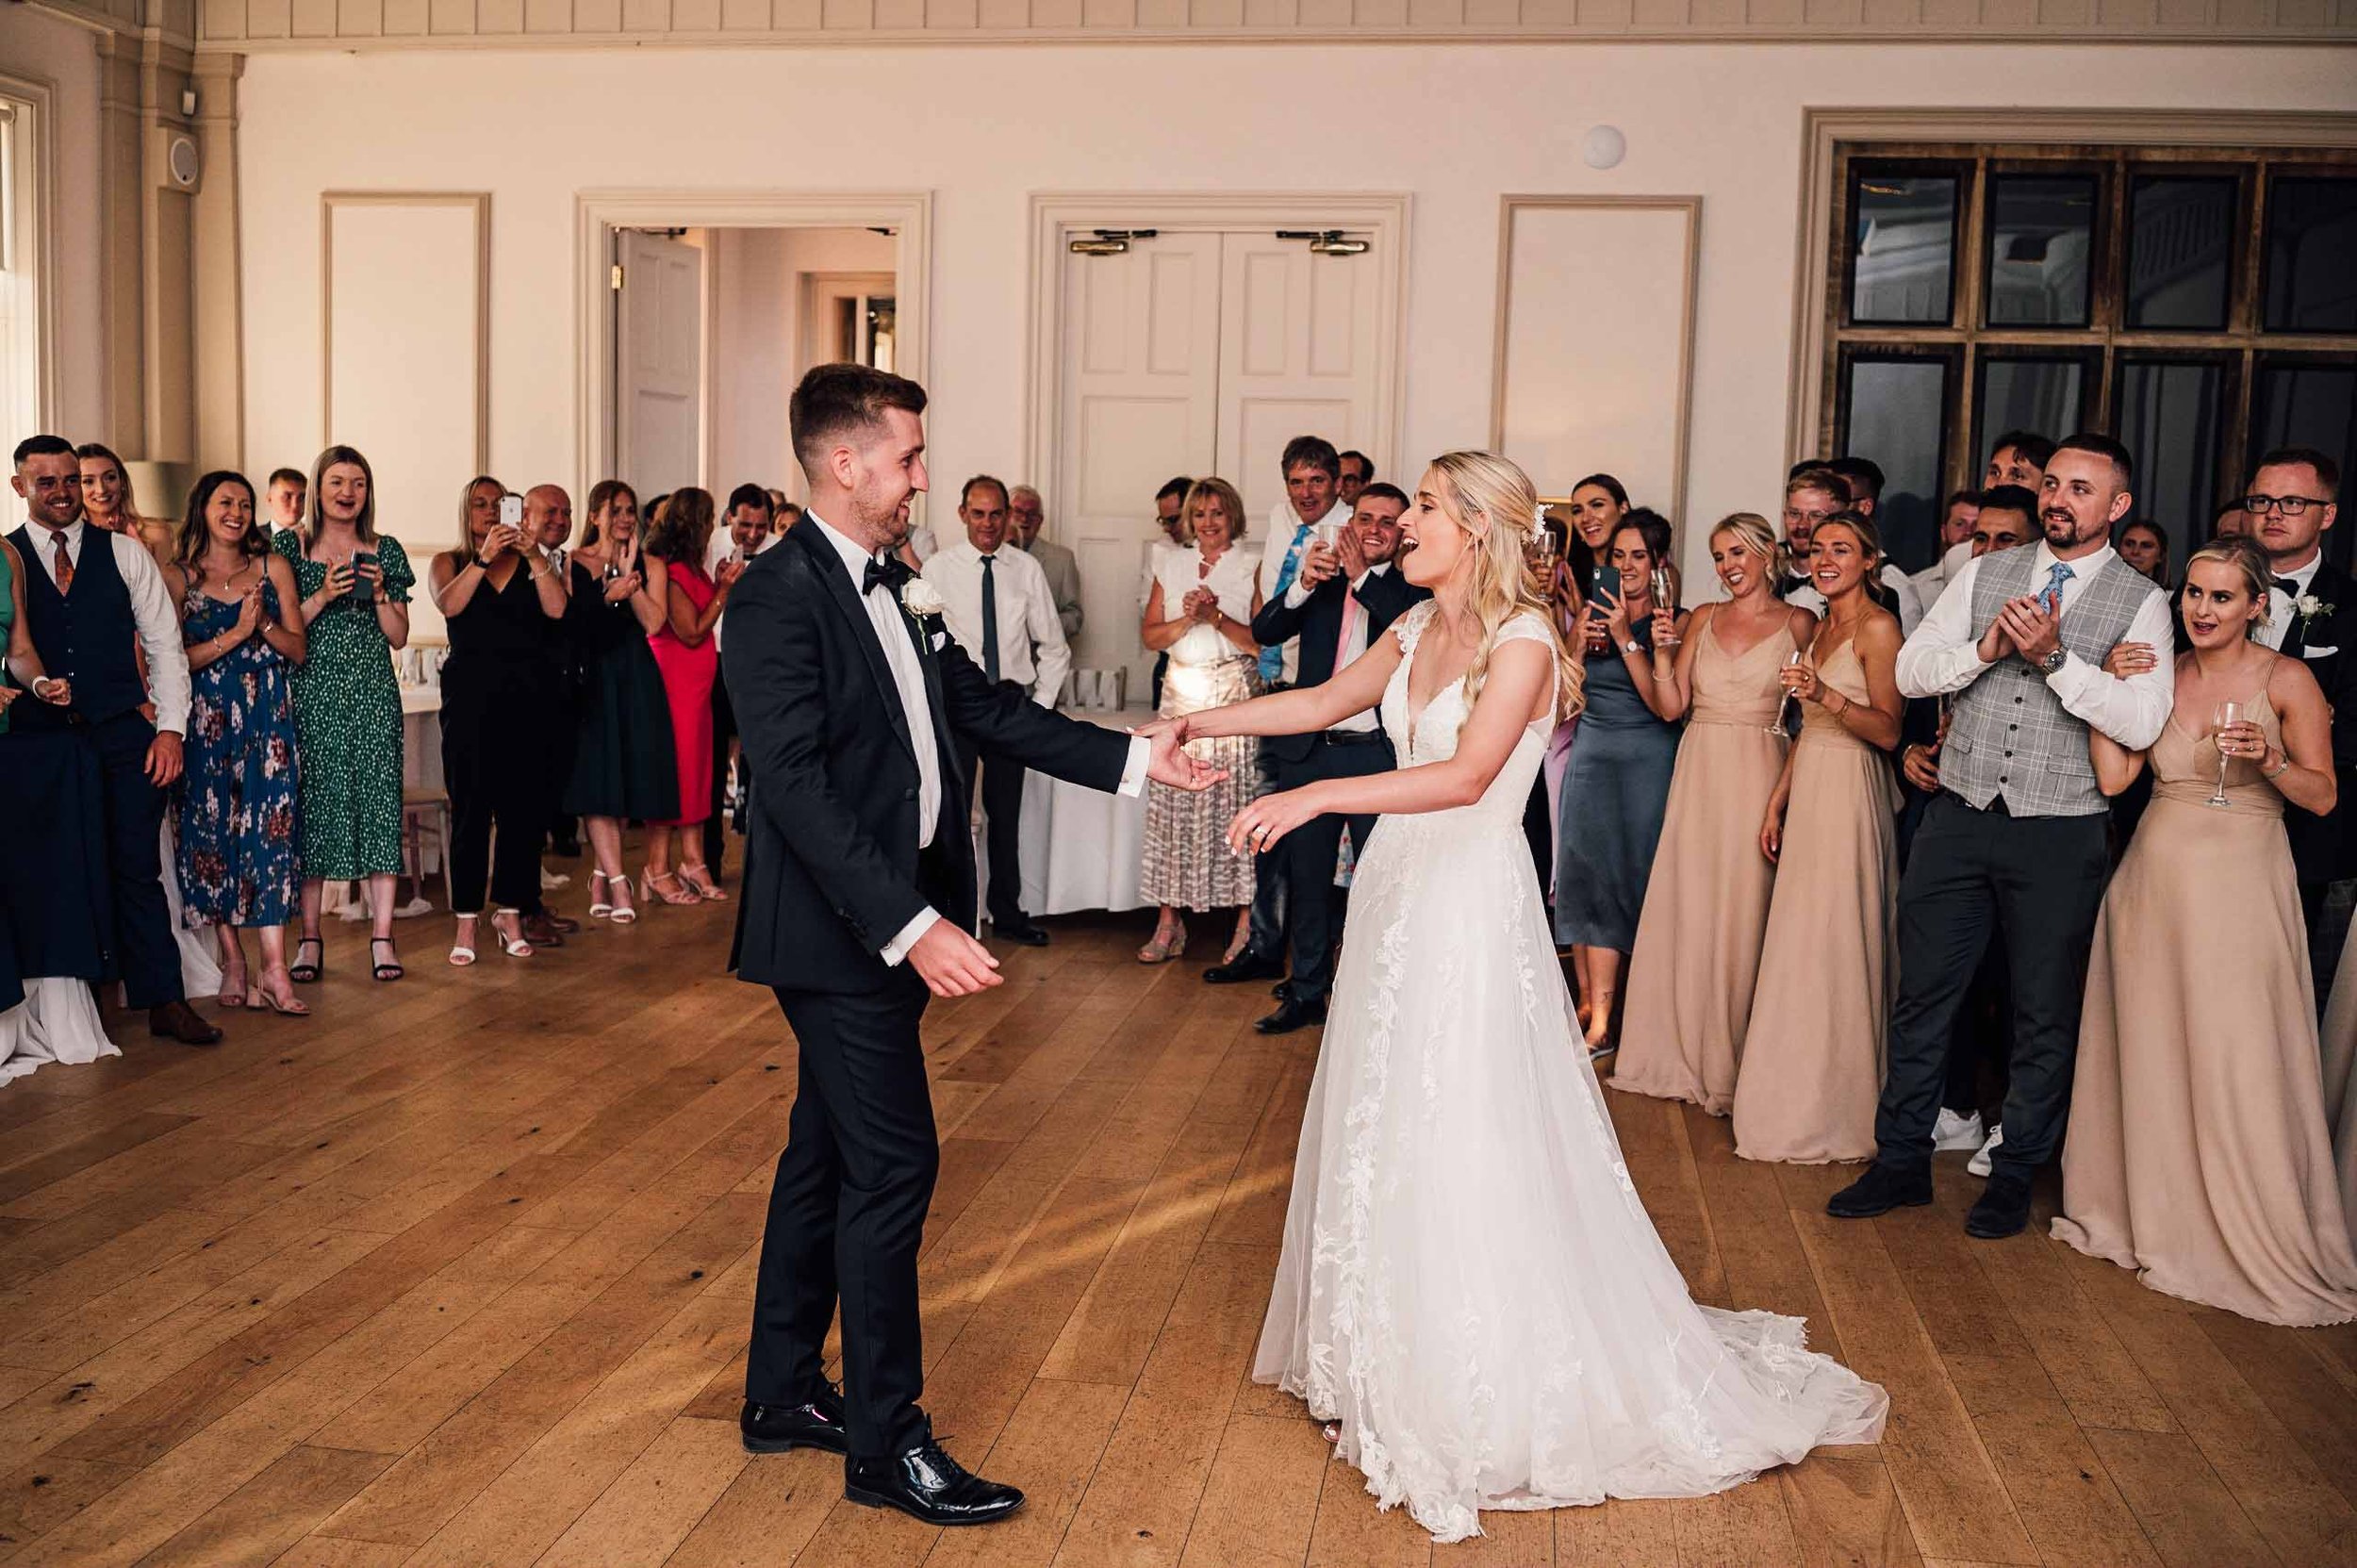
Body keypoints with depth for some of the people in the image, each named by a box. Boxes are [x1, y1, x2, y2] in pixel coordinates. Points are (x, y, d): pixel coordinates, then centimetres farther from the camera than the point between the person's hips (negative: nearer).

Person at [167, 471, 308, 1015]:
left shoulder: (273, 567, 8)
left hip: (268, 717, 0)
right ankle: (232, 960, 11)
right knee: (213, 831, 1)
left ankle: (273, 966, -11)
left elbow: (298, 648, 7)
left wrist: (264, 624, -11)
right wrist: (236, 633, -12)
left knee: (270, 825, -8)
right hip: (205, 720, 0)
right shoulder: (178, 576, 3)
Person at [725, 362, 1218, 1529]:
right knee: (894, 1163, -3)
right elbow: (796, 785, -25)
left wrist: (1136, 758, 12)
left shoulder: (893, 586, 10)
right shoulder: (781, 597, -18)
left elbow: (986, 709, 15)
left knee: (826, 1153, 17)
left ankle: (781, 1395, 31)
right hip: (839, 932, -9)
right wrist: (911, 927, -31)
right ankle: (885, 1442, 11)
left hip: (896, 925, 9)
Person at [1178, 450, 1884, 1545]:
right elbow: (1324, 702, 17)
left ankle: (1486, 1397, 16)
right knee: (1383, 1135, 14)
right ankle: (1397, 1362, 31)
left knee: (1464, 1145, -1)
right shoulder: (1417, 629, 9)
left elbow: (1466, 775, -24)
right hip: (1396, 892, 8)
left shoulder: (1522, 639, -14)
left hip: (1470, 907, -8)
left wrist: (1315, 797, -29)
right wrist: (1198, 722, 10)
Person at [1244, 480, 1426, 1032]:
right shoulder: (1322, 583, 10)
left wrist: (1362, 577, -19)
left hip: (1378, 756, -3)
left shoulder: (1411, 588, 2)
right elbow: (1264, 631, -2)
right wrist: (1303, 584, -19)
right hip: (1310, 752, 3)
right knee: (1308, 879, 12)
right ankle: (1307, 992, 23)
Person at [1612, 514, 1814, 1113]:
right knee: (1686, 912, 6)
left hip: (1757, 777, -4)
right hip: (1698, 775, 4)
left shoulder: (1798, 624, 0)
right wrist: (1660, 651, -7)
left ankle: (1728, 1064, 11)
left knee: (1740, 918, -1)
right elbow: (1670, 706, 6)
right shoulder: (1704, 619, 11)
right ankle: (1681, 1052, 19)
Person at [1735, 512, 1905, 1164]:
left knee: (1834, 948, -4)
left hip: (1849, 796, -8)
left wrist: (1826, 695, -28)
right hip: (1808, 794, 8)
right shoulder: (1822, 626, 16)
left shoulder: (1878, 626, -9)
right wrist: (1777, 802, 16)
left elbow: (1888, 730, -15)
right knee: (1800, 948, 9)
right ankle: (1799, 1094, 18)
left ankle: (1834, 1109, 6)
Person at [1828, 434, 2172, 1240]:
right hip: (1959, 814, 2)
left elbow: (2141, 723, -14)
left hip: (2060, 833, -2)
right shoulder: (1985, 574, 8)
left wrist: (2053, 656, -22)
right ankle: (1901, 1160, 21)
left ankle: (2015, 1172, 25)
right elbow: (1911, 670, 1)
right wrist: (1986, 647, -15)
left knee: (2045, 1013, 9)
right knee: (1923, 993, 8)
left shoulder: (2140, 602, -2)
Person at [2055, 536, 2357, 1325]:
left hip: (2241, 887, -4)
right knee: (2151, 1053, 10)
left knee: (2239, 1062, -3)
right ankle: (2156, 1213, 26)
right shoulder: (2159, 673, 7)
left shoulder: (2287, 680, -4)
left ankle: (2255, 1236, 12)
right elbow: (2113, 776, -2)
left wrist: (2268, 760, -21)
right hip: (2156, 876, 4)